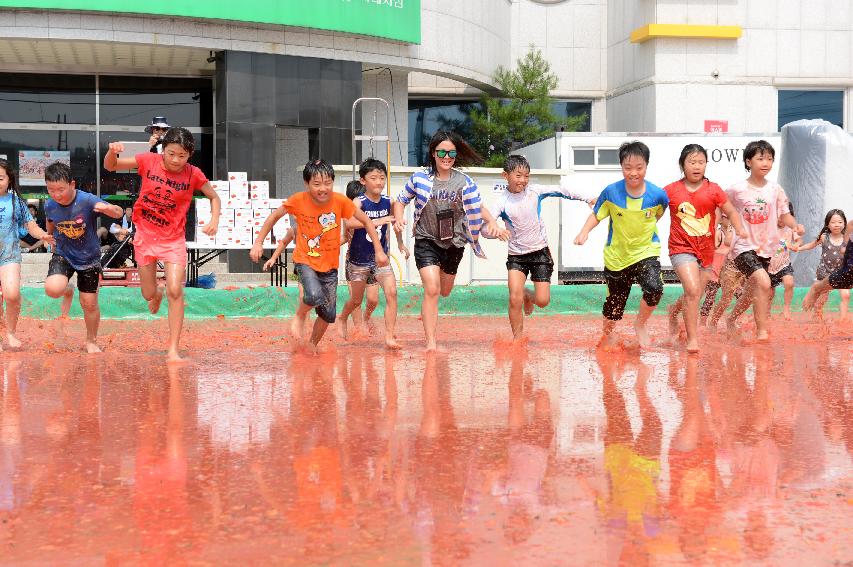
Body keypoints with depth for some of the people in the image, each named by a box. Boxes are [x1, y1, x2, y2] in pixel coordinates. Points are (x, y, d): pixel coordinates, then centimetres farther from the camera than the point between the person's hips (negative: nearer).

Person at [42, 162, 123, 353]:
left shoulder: (87, 201, -25)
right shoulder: (50, 205, -12)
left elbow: (118, 213, -28)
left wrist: (108, 208, -49)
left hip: (89, 258, -2)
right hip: (63, 255, 2)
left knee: (89, 303, 4)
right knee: (52, 288, -25)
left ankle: (91, 341, 30)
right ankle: (68, 291, 13)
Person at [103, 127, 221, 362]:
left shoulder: (193, 175, -12)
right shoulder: (149, 161, -11)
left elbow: (214, 197, 3)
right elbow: (110, 166, -4)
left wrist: (214, 221, -16)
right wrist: (112, 152, -27)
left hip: (174, 239, -1)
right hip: (145, 235, 1)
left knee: (175, 291, -15)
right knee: (148, 294, 11)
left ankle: (173, 349, -8)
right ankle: (157, 294, 52)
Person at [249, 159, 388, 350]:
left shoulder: (340, 201, -14)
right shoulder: (299, 200, -15)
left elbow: (366, 221, -4)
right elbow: (275, 216, 1)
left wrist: (379, 250, -6)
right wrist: (258, 242, 0)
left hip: (330, 265, 2)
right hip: (305, 261, -2)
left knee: (328, 314, 6)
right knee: (314, 296, -30)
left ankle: (313, 345, 35)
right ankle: (300, 316, 3)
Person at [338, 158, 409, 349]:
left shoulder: (388, 202, -3)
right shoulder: (359, 202, -17)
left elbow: (395, 220, 20)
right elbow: (349, 222, -38)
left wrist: (400, 243, 26)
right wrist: (376, 222, -46)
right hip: (359, 259, -3)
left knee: (391, 292, -16)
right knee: (356, 300, 14)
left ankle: (390, 337, -12)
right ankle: (342, 319, 47)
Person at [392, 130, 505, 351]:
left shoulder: (464, 182, -5)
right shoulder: (419, 178, -8)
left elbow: (479, 208, 0)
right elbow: (400, 201, 2)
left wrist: (492, 222, -20)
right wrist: (399, 218, -18)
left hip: (454, 243, 3)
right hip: (427, 241, -3)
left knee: (444, 291, 20)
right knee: (432, 290, -19)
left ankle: (427, 309, 56)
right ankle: (431, 343, -16)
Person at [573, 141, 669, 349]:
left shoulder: (657, 194, -14)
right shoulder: (611, 192, -15)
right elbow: (597, 215, -3)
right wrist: (584, 232, -18)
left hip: (646, 251, 0)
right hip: (617, 255, 1)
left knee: (654, 288, -27)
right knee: (615, 301, 11)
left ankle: (641, 324, 1)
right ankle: (607, 332, 43)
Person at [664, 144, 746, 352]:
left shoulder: (713, 190, 1)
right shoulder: (671, 190, -3)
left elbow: (731, 212, 7)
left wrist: (739, 229, -10)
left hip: (706, 250, 4)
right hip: (682, 249, -3)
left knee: (695, 296, 13)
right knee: (692, 290, -21)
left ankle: (674, 311, 48)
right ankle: (692, 340, -13)